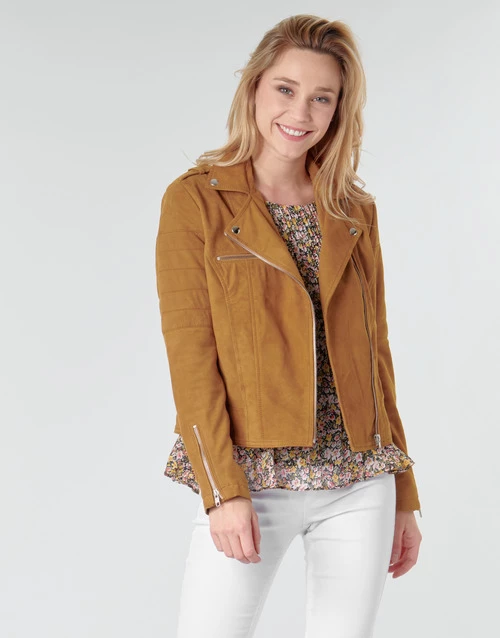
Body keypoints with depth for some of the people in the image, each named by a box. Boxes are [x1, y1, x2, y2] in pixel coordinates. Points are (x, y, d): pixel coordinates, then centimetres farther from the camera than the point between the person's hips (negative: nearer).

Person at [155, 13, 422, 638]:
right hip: (252, 480, -3)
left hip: (360, 483, 4)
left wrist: (404, 495, 12)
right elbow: (190, 352, -7)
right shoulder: (195, 200, -2)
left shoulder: (355, 212, 10)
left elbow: (374, 351, 12)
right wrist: (223, 489, -15)